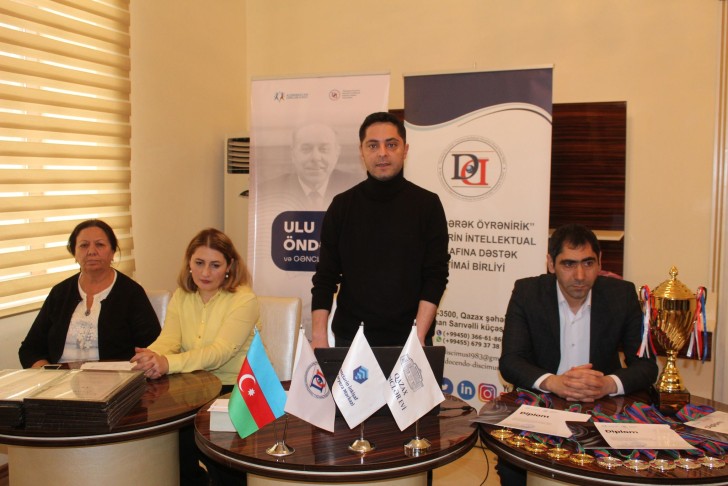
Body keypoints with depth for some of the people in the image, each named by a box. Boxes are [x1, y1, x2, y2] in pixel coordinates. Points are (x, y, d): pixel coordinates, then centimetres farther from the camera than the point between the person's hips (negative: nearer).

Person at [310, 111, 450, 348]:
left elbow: (435, 276, -6)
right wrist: (319, 339, -8)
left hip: (407, 340, -1)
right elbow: (325, 278, 1)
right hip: (350, 338, 1)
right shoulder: (342, 206, 2)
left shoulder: (427, 204, -2)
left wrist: (418, 337, -15)